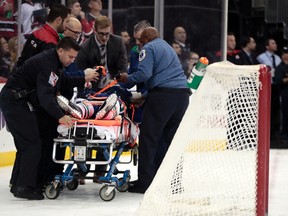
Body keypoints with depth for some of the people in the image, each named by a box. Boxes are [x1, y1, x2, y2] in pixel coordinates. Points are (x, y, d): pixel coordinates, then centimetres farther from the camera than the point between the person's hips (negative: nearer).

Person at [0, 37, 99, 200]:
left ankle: (18, 183, 25)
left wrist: (83, 80, 17)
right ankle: (24, 187, -10)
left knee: (25, 143, 17)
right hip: (15, 101, -11)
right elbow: (45, 95, -33)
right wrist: (60, 116, -42)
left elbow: (61, 81, 24)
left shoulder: (53, 61, 9)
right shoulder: (46, 63, -23)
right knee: (32, 144, -12)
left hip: (21, 102, 11)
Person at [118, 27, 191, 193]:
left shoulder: (149, 48, 2)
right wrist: (144, 96, 28)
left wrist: (127, 78, 7)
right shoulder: (168, 47, 28)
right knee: (170, 137, 11)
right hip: (182, 93, 8)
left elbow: (144, 73, -11)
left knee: (149, 138, -3)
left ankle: (145, 182, -5)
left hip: (162, 95, -8)